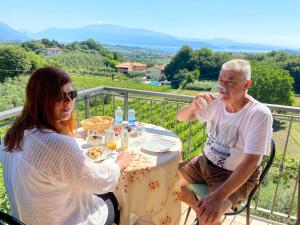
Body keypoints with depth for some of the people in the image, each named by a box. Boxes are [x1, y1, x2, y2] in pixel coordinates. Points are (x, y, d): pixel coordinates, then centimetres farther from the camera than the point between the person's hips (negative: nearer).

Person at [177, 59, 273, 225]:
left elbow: (250, 163, -27)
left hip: (236, 176, -5)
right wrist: (194, 105, -22)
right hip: (204, 162, 6)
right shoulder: (216, 102, -7)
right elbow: (180, 117, 1)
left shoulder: (260, 115, -23)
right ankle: (199, 207, 22)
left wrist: (219, 195, -36)